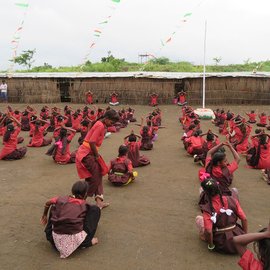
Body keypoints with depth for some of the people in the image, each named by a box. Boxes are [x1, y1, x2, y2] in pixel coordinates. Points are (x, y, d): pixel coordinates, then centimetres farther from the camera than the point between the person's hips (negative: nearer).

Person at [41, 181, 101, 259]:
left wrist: (44, 215, 48)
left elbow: (47, 204, 27)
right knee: (95, 209, 8)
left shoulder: (62, 199, 9)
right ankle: (87, 241, 7)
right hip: (76, 240, -3)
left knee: (54, 206, 25)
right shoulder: (84, 205, 5)